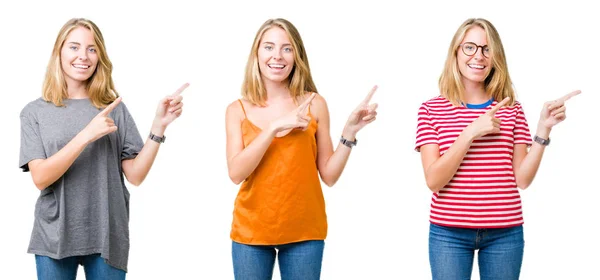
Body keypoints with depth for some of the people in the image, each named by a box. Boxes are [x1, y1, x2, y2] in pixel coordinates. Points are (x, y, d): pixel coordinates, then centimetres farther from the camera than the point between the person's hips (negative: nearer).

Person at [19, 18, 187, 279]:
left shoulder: (114, 109, 3)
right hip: (55, 236, -1)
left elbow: (135, 175, -2)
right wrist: (87, 135, -21)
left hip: (107, 236, 1)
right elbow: (41, 178, -11)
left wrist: (159, 126, -14)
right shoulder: (35, 112, 0)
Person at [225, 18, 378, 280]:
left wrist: (350, 131, -11)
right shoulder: (238, 110, 2)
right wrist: (275, 127, -17)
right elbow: (236, 172, -12)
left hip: (304, 231, 0)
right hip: (251, 230, 0)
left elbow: (329, 175, 0)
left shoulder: (314, 104, 0)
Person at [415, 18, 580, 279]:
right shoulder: (432, 110, 0)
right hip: (449, 233, -2)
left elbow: (522, 179, 0)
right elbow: (434, 180, -10)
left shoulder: (511, 110, 6)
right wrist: (471, 132, -18)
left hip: (505, 233, 2)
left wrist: (544, 129, -9)